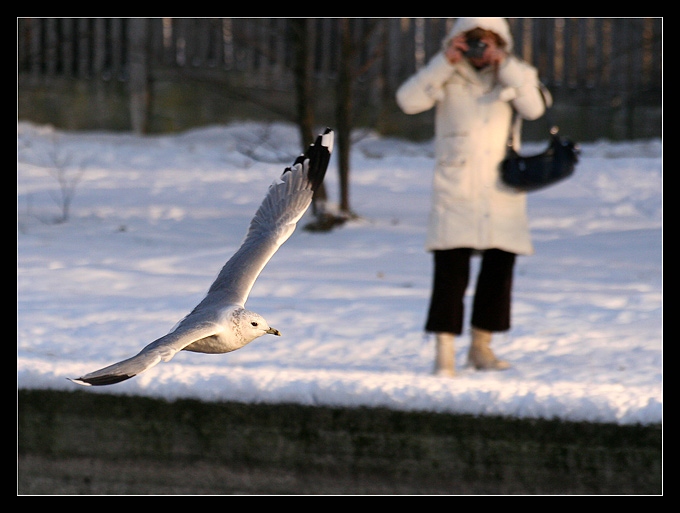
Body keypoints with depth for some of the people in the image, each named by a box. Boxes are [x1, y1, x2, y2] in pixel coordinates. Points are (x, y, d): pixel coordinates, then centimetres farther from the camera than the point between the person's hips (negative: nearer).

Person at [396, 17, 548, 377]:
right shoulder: (446, 77, 3)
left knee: (500, 268, 6)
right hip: (455, 192, -3)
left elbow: (534, 108, -10)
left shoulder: (514, 75, 8)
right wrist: (444, 63, -17)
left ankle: (481, 347, 20)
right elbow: (408, 100, -12)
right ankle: (444, 353, -11)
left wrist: (505, 66, -16)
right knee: (451, 269, -10)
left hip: (501, 192, 3)